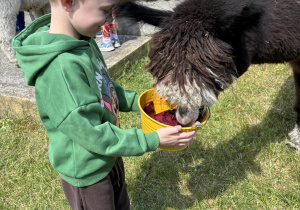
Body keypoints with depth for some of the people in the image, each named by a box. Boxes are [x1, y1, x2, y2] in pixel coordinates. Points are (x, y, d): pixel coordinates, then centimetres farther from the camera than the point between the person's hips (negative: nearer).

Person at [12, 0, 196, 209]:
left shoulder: (83, 41, -8)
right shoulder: (59, 68, -35)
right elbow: (92, 135, -30)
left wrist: (136, 102, -1)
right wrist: (152, 140, -25)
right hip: (87, 173, -7)